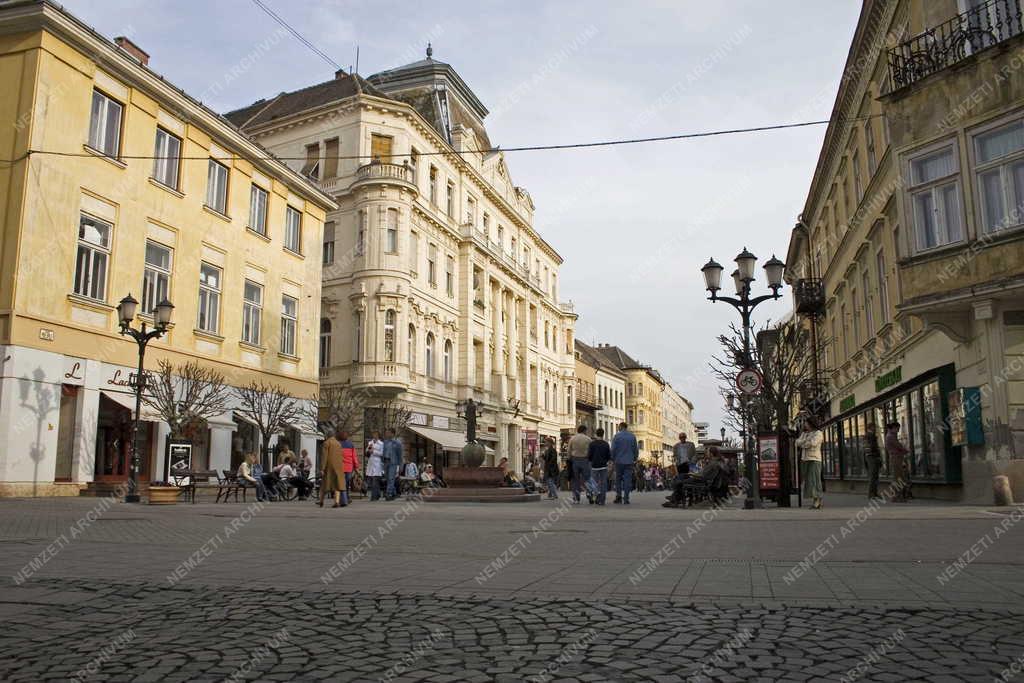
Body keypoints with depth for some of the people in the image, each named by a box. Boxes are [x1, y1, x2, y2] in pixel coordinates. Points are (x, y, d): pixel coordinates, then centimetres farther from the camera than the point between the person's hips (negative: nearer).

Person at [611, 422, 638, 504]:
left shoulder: (617, 436, -3)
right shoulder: (632, 436, 3)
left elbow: (613, 449, -4)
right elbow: (636, 449, 6)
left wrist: (613, 458, 9)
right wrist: (635, 459, 17)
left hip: (619, 461, -1)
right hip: (629, 461, 1)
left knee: (618, 479, 12)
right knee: (627, 480, 2)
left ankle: (618, 496, 7)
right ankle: (626, 498, -2)